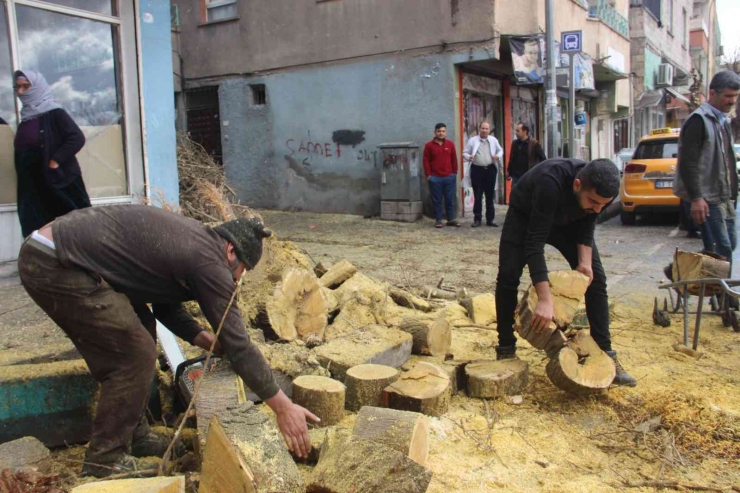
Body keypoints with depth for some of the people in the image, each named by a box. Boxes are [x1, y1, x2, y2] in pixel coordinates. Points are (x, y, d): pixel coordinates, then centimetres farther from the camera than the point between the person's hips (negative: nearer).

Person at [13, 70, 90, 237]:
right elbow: (22, 150, 23)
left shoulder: (55, 113, -5)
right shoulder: (26, 118, 15)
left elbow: (77, 138, -15)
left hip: (60, 182, -7)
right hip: (33, 187, 7)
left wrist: (55, 161, -17)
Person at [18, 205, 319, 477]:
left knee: (128, 347, 16)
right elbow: (238, 343, -13)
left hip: (47, 252, 10)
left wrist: (205, 340, 10)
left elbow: (165, 304, 23)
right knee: (135, 354, -5)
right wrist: (283, 407, -7)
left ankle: (134, 435, 26)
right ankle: (105, 459, 8)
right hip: (55, 265, -10)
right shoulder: (209, 261, -14)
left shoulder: (190, 241, 14)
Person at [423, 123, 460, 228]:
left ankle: (451, 219, 15)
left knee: (450, 199, 6)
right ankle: (438, 220, 10)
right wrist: (428, 175, -5)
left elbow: (454, 159, 10)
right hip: (435, 178, -2)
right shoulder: (429, 145, 0)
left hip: (449, 177, 2)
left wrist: (455, 173, 7)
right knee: (437, 200, 3)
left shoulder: (450, 144, 7)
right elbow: (426, 161, 0)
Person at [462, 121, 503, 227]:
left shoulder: (493, 140, 8)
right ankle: (477, 219, 7)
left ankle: (490, 219, 15)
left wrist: (498, 156, -5)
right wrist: (469, 157, -19)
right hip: (477, 170, -2)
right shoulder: (472, 140, 1)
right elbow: (465, 153, 3)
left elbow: (500, 150, 18)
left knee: (490, 196, 7)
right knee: (477, 196, -1)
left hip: (490, 169, 3)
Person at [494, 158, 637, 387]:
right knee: (508, 276, -18)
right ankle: (506, 350, -2)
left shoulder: (601, 192, -29)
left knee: (596, 277, -8)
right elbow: (535, 241, -46)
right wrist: (545, 299, -49)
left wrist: (585, 261, -25)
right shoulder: (550, 183, -45)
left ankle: (605, 354, -1)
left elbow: (586, 226, -9)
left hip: (568, 221, 4)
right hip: (525, 216, -4)